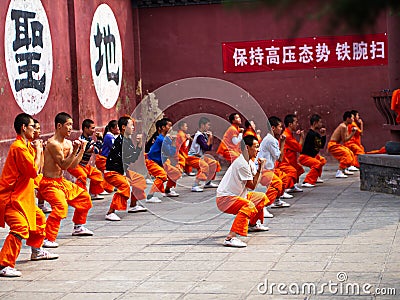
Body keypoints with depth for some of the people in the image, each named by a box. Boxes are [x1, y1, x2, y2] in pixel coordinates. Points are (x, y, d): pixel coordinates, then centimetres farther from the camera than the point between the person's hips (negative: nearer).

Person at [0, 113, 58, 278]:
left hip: (22, 197, 11)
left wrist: (38, 150, 8)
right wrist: (38, 150, -9)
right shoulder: (19, 147, -19)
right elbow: (34, 170, -21)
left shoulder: (26, 145, 14)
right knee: (20, 227, -24)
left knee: (39, 219, 24)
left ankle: (37, 251, 43)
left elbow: (35, 170, 17)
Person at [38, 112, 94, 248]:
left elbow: (72, 165, 9)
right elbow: (63, 165, -22)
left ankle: (78, 227, 39)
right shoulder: (53, 143, -19)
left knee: (83, 196, 22)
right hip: (49, 183, -10)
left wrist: (82, 150, 4)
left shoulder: (68, 143, 9)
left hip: (61, 181, 10)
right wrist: (74, 151, -30)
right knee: (60, 206, -32)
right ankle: (48, 239, -32)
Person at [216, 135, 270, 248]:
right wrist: (260, 168, -9)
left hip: (237, 196, 11)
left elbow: (256, 181, 7)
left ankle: (253, 224, 44)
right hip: (224, 199, -11)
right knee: (249, 206, -36)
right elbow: (252, 186, -15)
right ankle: (231, 238, -45)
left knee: (262, 197, 23)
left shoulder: (249, 162, 10)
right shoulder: (242, 164, -22)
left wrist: (260, 168, -7)